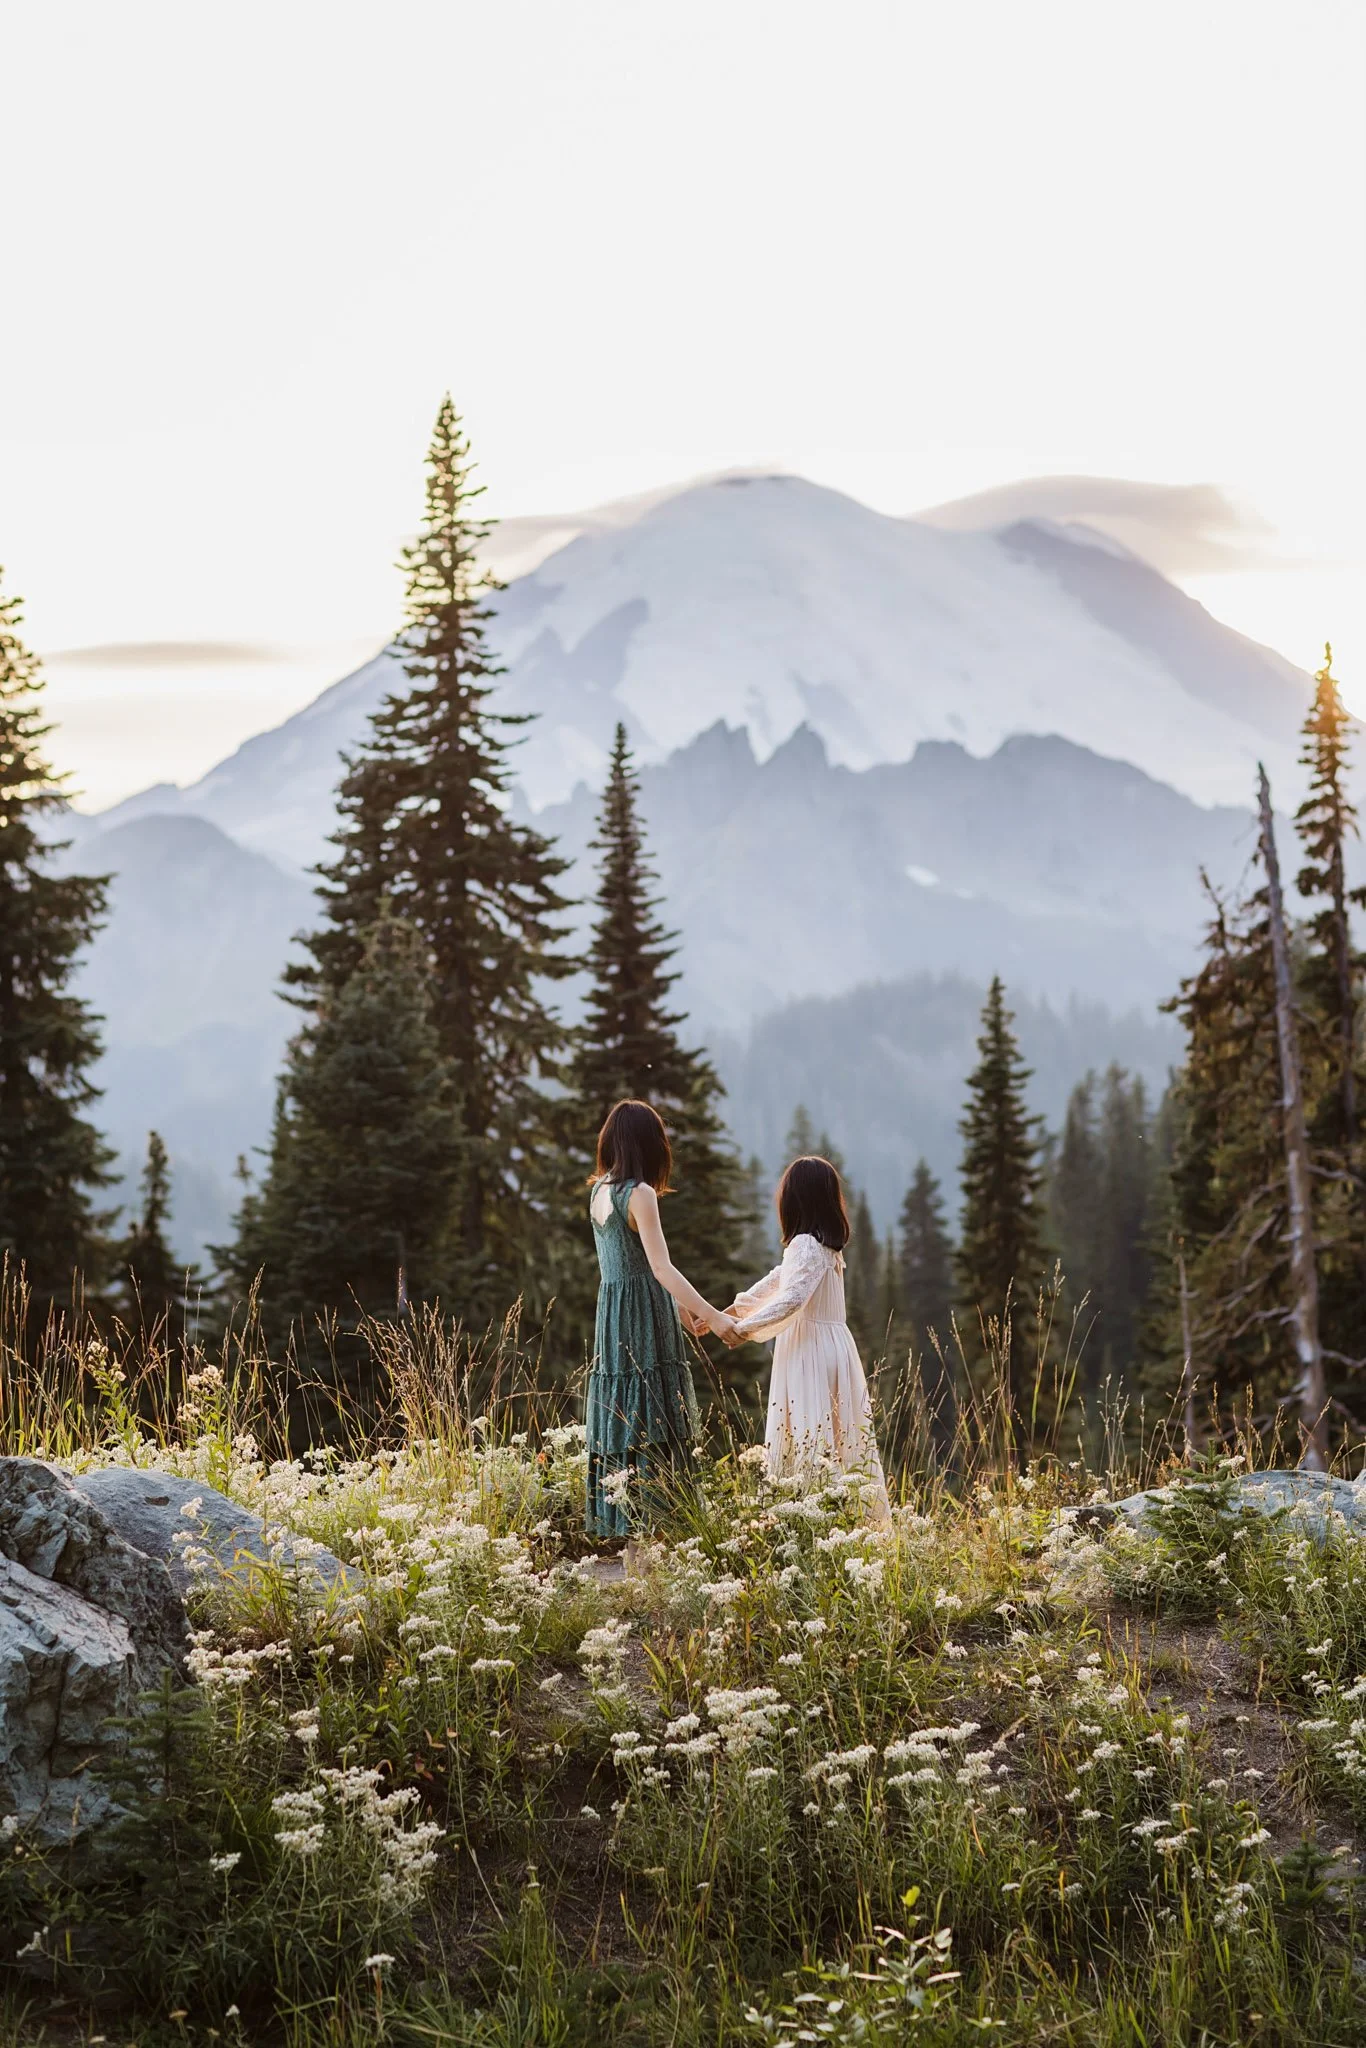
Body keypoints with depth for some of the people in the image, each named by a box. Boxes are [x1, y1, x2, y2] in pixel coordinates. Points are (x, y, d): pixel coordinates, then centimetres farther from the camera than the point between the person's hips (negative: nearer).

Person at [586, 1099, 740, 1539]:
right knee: (650, 1423, -6)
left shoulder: (600, 1190, 11)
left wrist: (683, 1305, 24)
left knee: (616, 1418, 9)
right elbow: (661, 1267, -20)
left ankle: (613, 1524, 11)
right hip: (645, 1318, -8)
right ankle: (650, 1523, -7)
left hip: (611, 1313, 8)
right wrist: (712, 1316, -21)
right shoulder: (640, 1194, -14)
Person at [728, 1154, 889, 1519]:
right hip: (831, 1347, 9)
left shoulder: (807, 1246, -14)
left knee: (810, 1439, -9)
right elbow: (778, 1280, 24)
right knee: (838, 1440, 10)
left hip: (811, 1353, -9)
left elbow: (791, 1298, -26)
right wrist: (733, 1310, 24)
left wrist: (746, 1328, -16)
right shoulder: (824, 1243, 16)